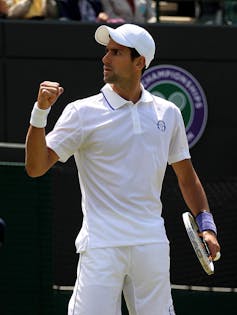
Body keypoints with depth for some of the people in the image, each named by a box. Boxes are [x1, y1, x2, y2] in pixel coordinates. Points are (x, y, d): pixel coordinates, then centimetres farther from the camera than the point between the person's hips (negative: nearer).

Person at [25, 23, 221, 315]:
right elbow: (35, 167, -8)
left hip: (152, 245, 3)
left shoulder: (167, 113, 10)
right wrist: (40, 111, -19)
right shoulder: (82, 112, -1)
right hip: (102, 244, -3)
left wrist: (206, 225, 10)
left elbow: (186, 175, 20)